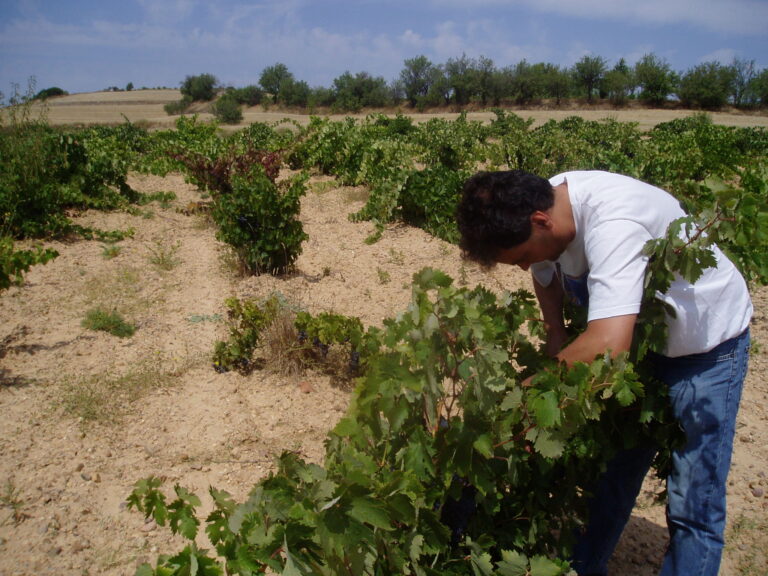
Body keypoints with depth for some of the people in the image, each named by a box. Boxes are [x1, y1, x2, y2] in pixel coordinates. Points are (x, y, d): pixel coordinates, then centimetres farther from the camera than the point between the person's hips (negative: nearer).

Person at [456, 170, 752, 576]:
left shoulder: (611, 222, -39)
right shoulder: (542, 204, -15)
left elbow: (608, 344, -48)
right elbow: (546, 275, 5)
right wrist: (556, 338, -9)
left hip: (705, 344, -7)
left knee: (692, 504, -3)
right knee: (611, 470, 15)